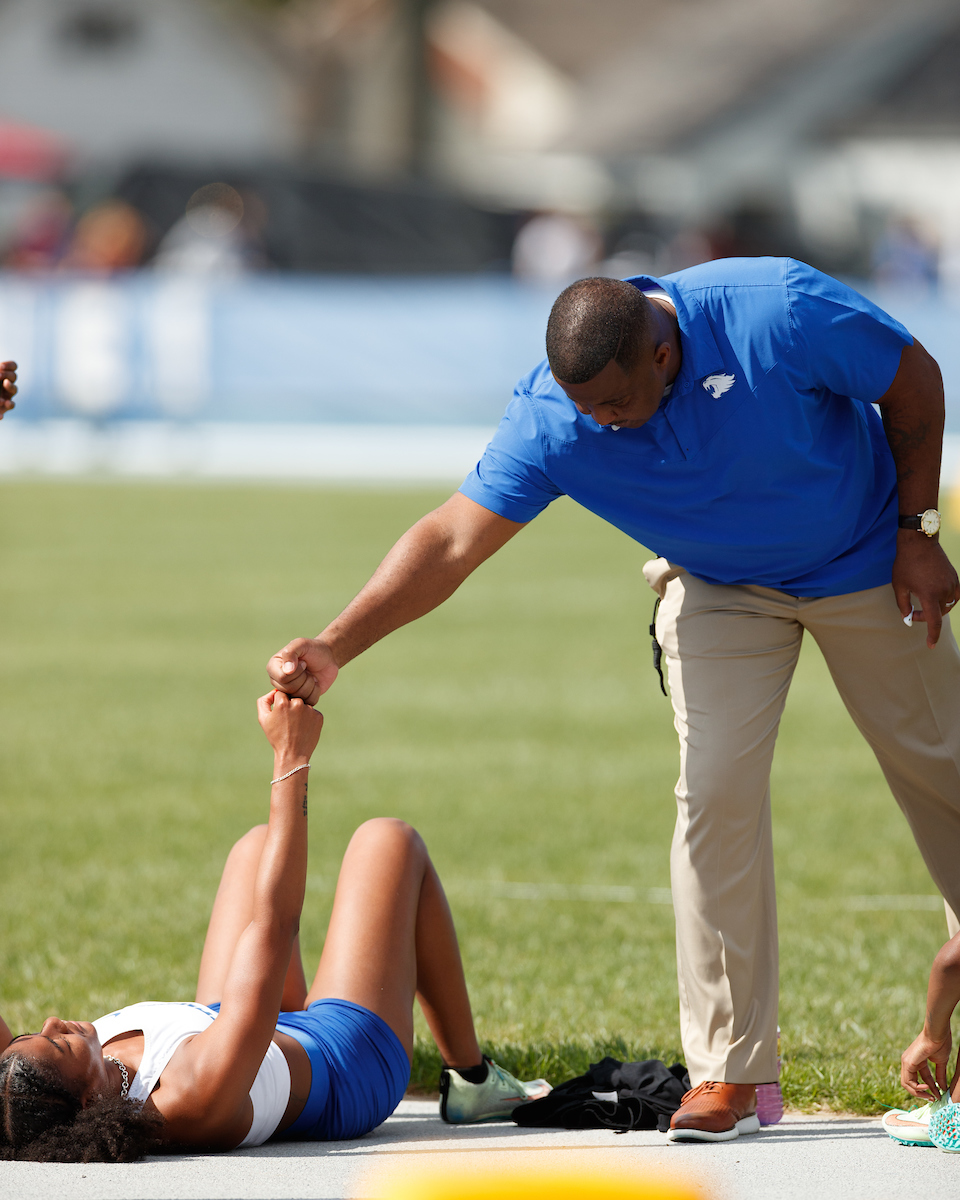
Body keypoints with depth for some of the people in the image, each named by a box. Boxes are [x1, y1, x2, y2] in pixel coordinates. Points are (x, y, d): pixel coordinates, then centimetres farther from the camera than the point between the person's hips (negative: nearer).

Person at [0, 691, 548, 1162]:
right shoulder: (197, 1092, -48)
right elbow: (273, 923, -42)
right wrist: (292, 761, -37)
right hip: (353, 1062, -6)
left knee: (259, 845, 24)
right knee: (390, 841, 14)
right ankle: (471, 1077, 31)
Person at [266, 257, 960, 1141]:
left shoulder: (777, 312, -35)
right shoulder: (551, 420, -28)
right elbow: (453, 539, -30)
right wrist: (333, 648, -41)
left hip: (862, 566, -1)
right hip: (720, 590, 1)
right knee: (717, 793, -14)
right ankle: (732, 1070, -9)